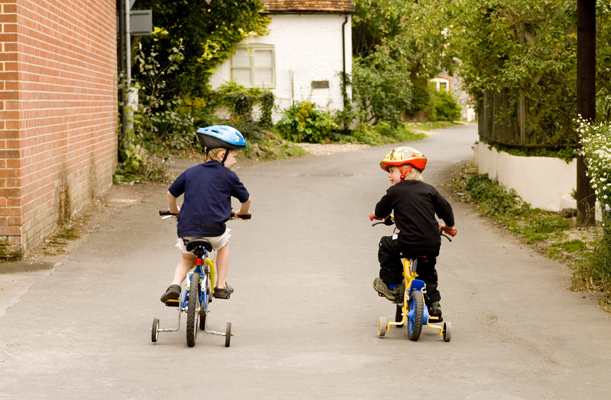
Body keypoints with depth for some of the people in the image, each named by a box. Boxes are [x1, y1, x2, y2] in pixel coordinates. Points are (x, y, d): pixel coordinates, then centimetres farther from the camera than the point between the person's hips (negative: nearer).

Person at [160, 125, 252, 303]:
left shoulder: (190, 173, 11)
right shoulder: (228, 176, 3)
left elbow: (171, 194, 20)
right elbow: (246, 199, 14)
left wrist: (174, 210, 40)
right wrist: (242, 212, 36)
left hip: (187, 229, 2)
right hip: (213, 231, -2)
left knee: (187, 260, 26)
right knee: (223, 243, 31)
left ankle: (175, 285, 0)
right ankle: (221, 286, 28)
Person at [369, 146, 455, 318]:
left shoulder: (394, 192, 1)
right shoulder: (428, 189, 11)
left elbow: (380, 212, 14)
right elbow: (445, 209, 12)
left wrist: (375, 215, 40)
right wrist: (448, 225, 33)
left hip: (408, 244, -5)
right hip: (432, 245, 5)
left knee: (386, 246, 21)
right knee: (427, 271, 30)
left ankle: (391, 285, 22)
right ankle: (433, 304, 27)